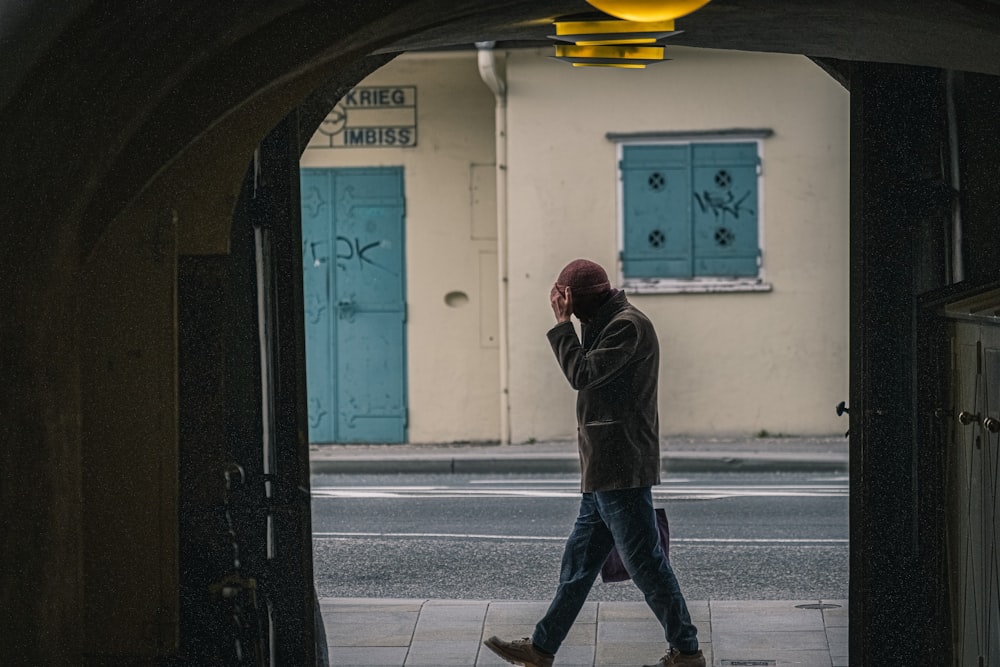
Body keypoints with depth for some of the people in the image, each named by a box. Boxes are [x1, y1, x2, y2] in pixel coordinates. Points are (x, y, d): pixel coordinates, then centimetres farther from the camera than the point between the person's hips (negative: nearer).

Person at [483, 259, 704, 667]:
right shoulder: (611, 324, 17)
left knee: (645, 563, -4)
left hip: (621, 472, -10)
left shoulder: (628, 325, -15)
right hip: (603, 474, 10)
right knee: (578, 561, 14)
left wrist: (563, 323, -12)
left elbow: (582, 374, -17)